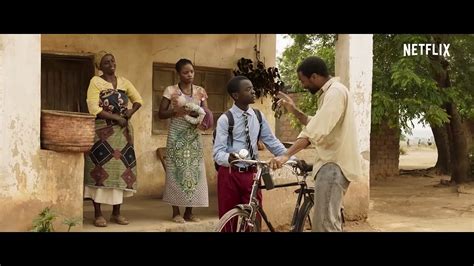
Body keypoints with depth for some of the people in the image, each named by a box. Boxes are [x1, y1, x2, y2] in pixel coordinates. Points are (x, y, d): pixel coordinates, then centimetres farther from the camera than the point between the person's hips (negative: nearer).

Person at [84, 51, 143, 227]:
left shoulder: (123, 81, 12)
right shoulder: (96, 82, -3)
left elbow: (138, 100, 16)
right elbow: (93, 109, -13)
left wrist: (130, 112, -4)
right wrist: (117, 118, -15)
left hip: (122, 132, 5)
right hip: (102, 132, -5)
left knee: (121, 169, 3)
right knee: (101, 170, -8)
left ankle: (116, 213, 12)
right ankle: (98, 214, -2)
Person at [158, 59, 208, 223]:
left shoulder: (200, 91, 8)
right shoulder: (171, 90, -1)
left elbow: (206, 113, 7)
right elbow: (161, 114, -3)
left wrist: (199, 115, -16)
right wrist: (177, 111, -18)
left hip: (194, 136, 3)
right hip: (177, 135, -3)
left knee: (193, 171, 1)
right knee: (177, 170, -4)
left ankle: (189, 211, 10)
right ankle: (176, 212, 4)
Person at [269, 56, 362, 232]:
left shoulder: (335, 92, -17)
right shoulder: (329, 92, 17)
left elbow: (317, 130, -28)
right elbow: (316, 125, 24)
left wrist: (286, 155, -32)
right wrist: (294, 111, 11)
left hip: (334, 164, -11)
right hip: (332, 162, 11)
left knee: (325, 223, -12)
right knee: (329, 220, 19)